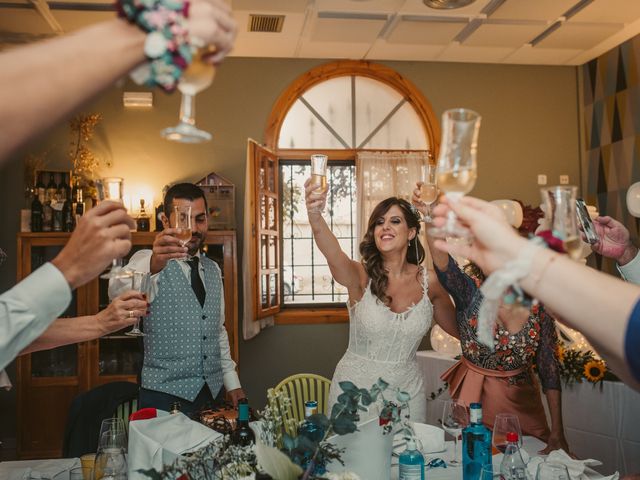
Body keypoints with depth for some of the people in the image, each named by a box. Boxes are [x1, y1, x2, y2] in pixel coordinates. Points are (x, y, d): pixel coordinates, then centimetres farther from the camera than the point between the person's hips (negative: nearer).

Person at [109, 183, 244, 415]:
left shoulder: (213, 270, 10)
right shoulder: (148, 261, -9)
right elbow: (118, 292, -32)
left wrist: (232, 383, 10)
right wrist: (152, 266, -51)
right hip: (165, 396, -5)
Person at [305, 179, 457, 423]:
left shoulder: (429, 282, -4)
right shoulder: (360, 276, -13)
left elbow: (459, 329, 11)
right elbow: (333, 254, -37)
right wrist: (315, 215, -54)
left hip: (407, 389, 2)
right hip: (354, 387, -2)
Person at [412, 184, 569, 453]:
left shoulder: (537, 307, -5)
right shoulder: (471, 293, -11)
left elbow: (549, 369, -3)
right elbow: (443, 264, -31)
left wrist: (557, 431, -7)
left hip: (523, 400, 2)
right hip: (475, 397, -2)